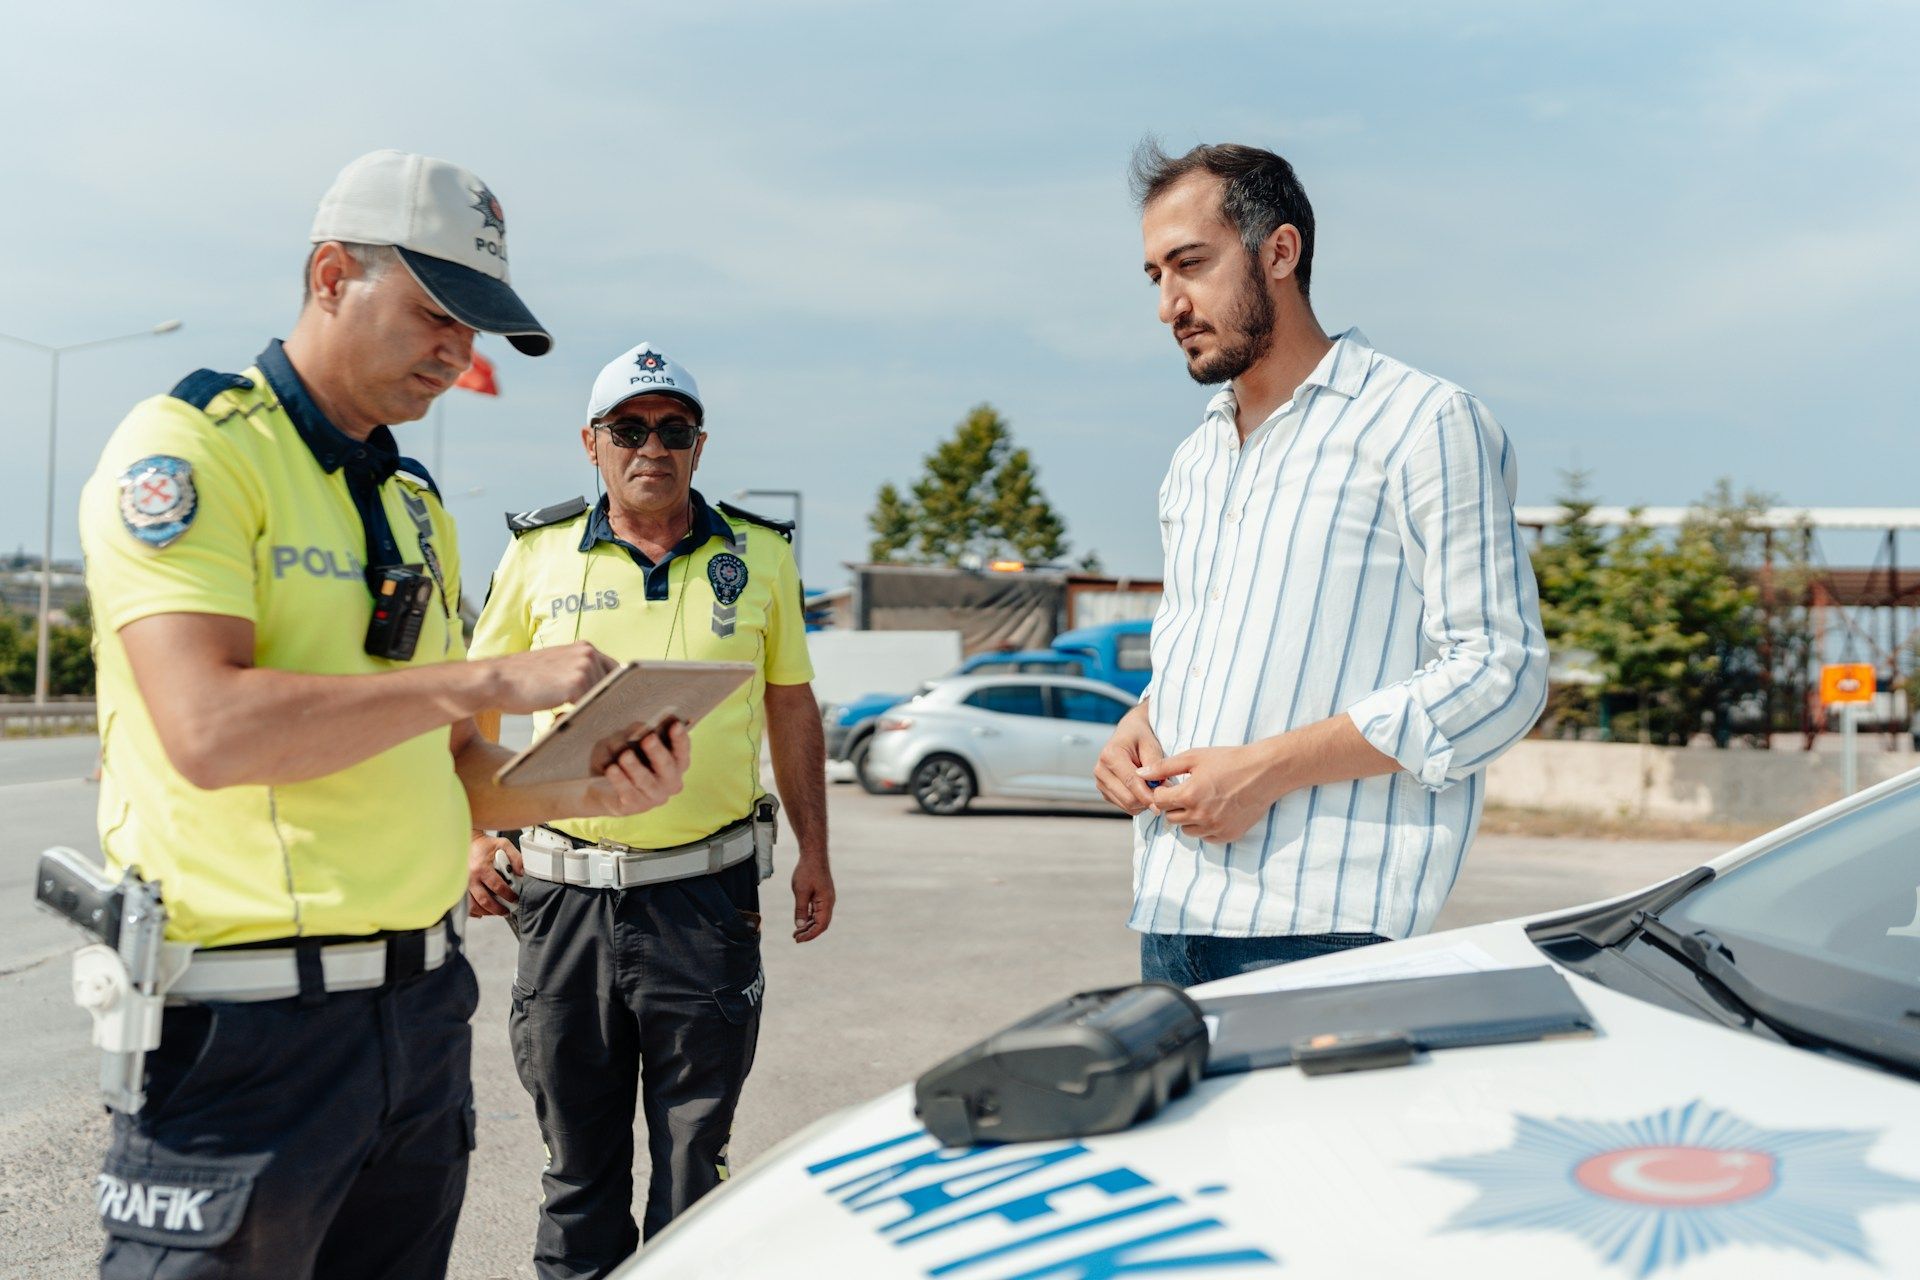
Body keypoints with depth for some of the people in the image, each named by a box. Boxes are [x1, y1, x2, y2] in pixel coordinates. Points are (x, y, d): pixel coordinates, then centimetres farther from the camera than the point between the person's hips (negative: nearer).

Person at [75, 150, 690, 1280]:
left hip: (425, 1005, 8)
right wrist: (495, 678, -21)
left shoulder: (415, 505, 16)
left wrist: (588, 788, -1)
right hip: (250, 1017, -7)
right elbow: (208, 728, -23)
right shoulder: (189, 449, -8)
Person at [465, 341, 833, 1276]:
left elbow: (792, 707, 13)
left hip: (706, 893, 0)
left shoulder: (759, 557, 6)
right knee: (579, 1163, 11)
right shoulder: (538, 556, 5)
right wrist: (475, 834, 1)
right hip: (564, 890, 1)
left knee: (694, 1161, 6)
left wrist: (814, 850, 11)